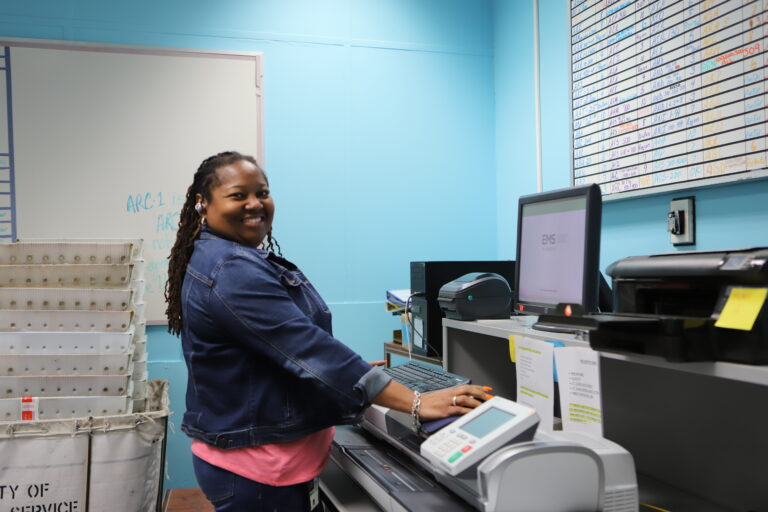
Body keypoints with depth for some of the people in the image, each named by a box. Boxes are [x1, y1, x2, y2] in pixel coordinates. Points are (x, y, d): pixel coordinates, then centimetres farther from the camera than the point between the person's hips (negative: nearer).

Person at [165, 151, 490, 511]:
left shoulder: (231, 258, 10)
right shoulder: (233, 272, -24)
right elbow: (307, 346, -31)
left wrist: (345, 372, 15)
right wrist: (416, 403, -31)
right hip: (258, 468, -10)